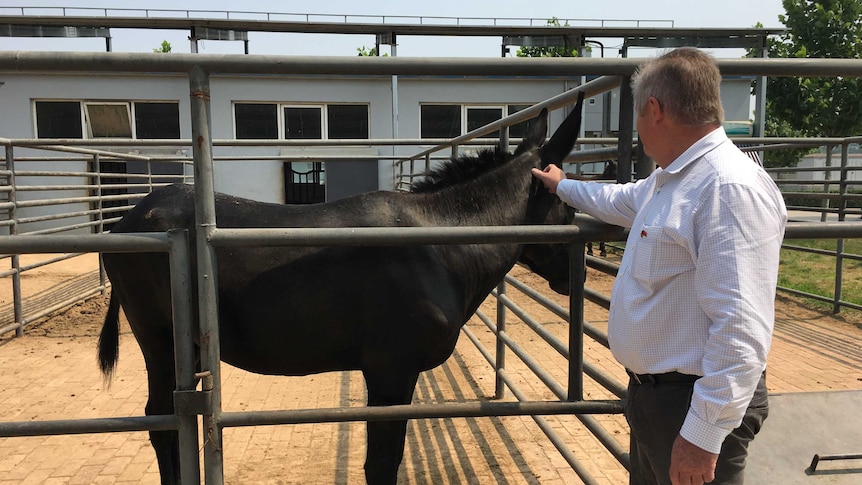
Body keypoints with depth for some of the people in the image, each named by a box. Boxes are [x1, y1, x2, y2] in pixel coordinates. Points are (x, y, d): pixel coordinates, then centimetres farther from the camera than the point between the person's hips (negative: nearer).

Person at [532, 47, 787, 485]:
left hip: (695, 403, -9)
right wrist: (562, 186, 42)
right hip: (652, 392, 10)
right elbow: (620, 201, 29)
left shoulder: (731, 188, -25)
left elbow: (741, 329, -31)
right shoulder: (671, 178, 7)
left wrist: (703, 435, -29)